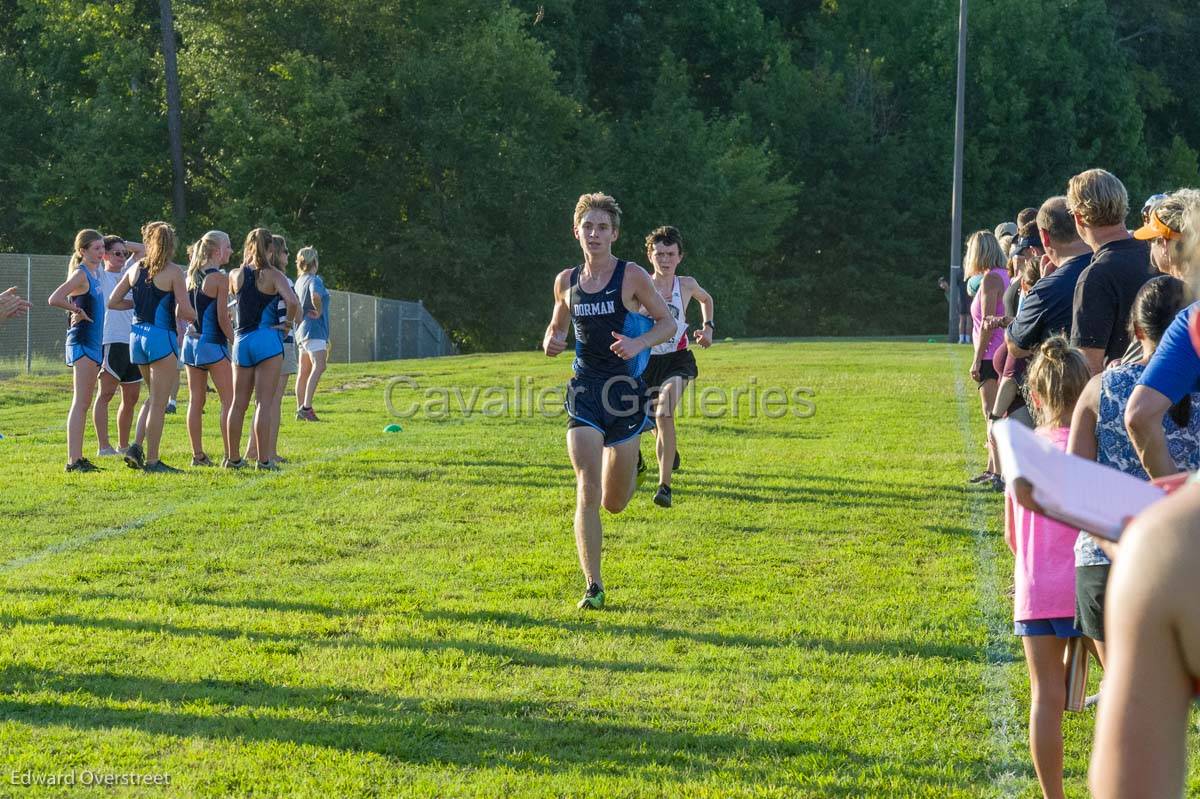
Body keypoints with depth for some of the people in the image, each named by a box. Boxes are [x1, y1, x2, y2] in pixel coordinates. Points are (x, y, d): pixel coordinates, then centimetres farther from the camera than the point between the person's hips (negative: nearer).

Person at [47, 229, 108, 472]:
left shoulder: (95, 272, 12)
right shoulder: (80, 274, -12)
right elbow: (54, 299, -24)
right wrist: (77, 311, -12)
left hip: (94, 341, 9)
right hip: (82, 341, -9)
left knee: (84, 404, 11)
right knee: (80, 402, -11)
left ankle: (78, 458, 16)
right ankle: (73, 460, -13)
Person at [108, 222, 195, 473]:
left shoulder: (135, 269, 8)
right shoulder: (174, 272, -9)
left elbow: (113, 302, 10)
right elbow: (183, 311, -15)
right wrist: (197, 317, 5)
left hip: (136, 335, 6)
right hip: (161, 337, -6)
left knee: (153, 398, 21)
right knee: (158, 403, 0)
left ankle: (136, 446, 8)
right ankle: (152, 460, 2)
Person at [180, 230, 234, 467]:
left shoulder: (192, 276, 9)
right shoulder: (219, 278, -11)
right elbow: (223, 318, -13)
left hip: (191, 341, 7)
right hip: (213, 342, -7)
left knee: (196, 400, 9)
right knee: (229, 401, -2)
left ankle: (198, 455, 11)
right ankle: (230, 455, -7)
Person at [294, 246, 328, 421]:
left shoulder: (299, 281, 15)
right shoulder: (314, 280, -12)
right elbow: (316, 296, -32)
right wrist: (319, 311, -17)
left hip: (302, 330, 10)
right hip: (315, 329, -10)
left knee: (304, 371, 11)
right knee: (318, 367, -18)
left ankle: (300, 409, 14)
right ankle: (306, 407, -29)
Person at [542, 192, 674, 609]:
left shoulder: (632, 276, -5)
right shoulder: (566, 281, 6)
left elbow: (667, 321, 1)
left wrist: (638, 343, -19)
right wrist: (550, 341, -3)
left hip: (625, 387, -2)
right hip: (584, 390, 2)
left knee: (614, 502, 8)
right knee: (587, 493, -13)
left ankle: (631, 465, 46)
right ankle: (593, 587, -10)